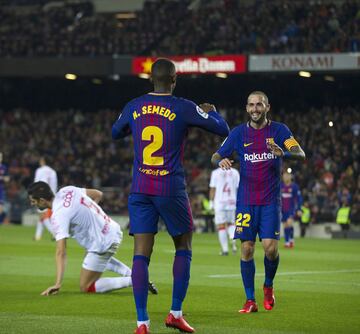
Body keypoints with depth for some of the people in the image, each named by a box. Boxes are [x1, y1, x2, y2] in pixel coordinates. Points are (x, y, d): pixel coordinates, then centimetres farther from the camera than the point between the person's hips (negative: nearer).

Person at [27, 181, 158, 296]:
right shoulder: (67, 190, 0)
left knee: (85, 287, 3)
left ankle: (133, 281, -5)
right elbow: (98, 194, 13)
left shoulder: (58, 216, -22)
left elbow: (61, 252, -28)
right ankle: (130, 273, 23)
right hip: (114, 231, 9)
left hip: (103, 244, -9)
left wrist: (57, 284, -31)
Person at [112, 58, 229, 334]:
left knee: (141, 254, 0)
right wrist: (211, 111, 23)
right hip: (172, 190, -3)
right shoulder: (184, 108, -5)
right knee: (183, 248, 15)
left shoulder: (134, 107, 5)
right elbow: (223, 129, 2)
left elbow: (115, 133, 25)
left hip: (140, 190, 3)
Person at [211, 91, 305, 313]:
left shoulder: (279, 130, 0)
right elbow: (216, 156, 6)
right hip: (246, 200, 1)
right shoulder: (239, 132, 5)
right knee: (247, 249, -3)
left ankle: (268, 286, 18)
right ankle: (250, 300, 6)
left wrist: (283, 153, -33)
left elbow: (301, 154, -11)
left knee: (271, 247, -11)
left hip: (270, 200, -1)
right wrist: (221, 161, -19)